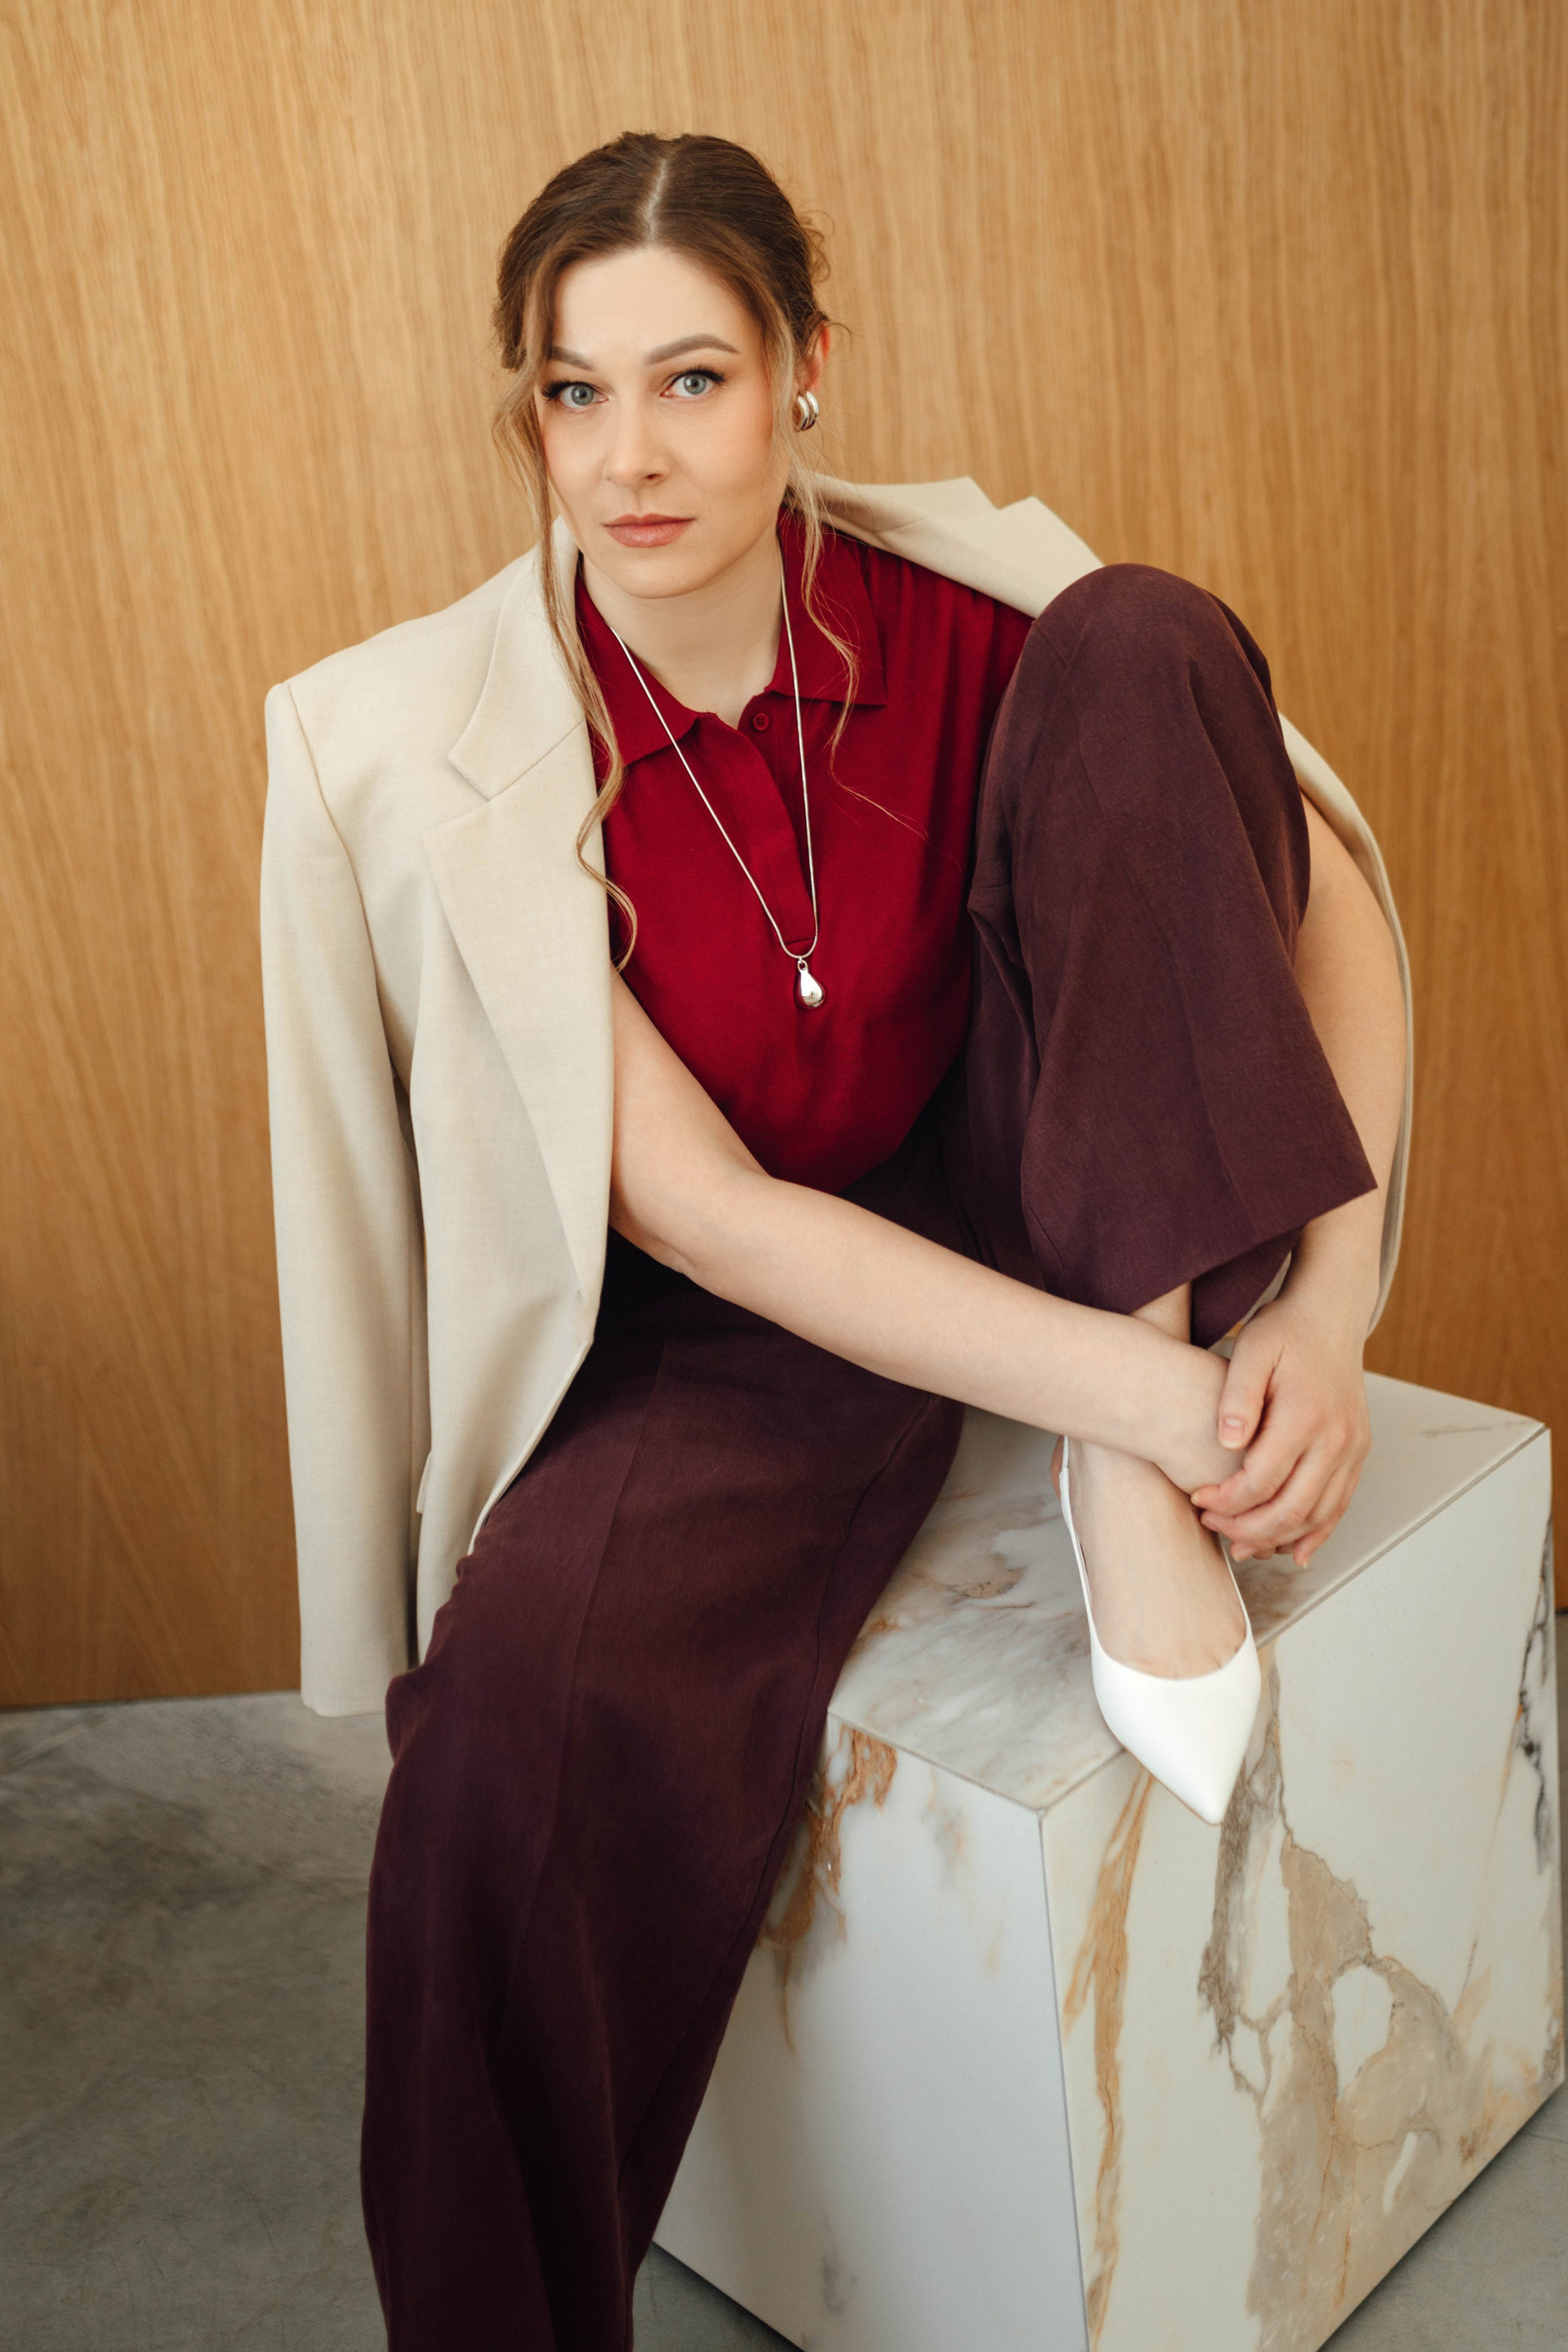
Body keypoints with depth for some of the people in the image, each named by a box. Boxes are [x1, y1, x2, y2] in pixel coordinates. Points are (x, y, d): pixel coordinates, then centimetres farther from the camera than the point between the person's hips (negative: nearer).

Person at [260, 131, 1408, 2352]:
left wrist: (1328, 1315, -24)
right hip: (741, 1319, -2)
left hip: (1029, 1203, 3)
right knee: (537, 1686, -35)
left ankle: (1134, 1515, -22)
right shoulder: (448, 748, -16)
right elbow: (702, 1214, -20)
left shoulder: (961, 597, -10)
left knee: (1144, 643, -18)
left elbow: (1333, 895, -9)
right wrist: (1140, 1391, -29)